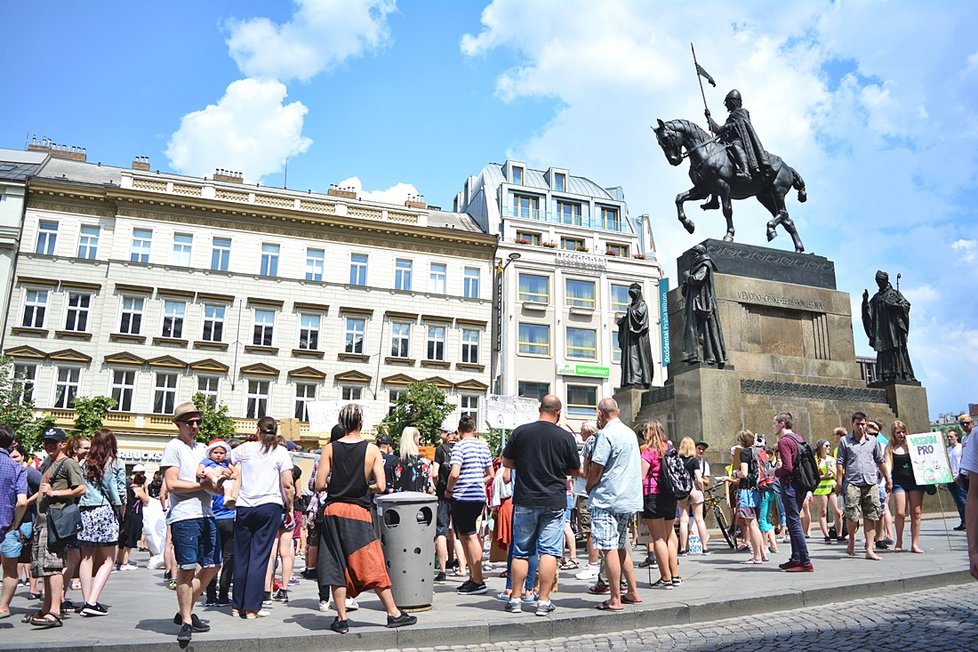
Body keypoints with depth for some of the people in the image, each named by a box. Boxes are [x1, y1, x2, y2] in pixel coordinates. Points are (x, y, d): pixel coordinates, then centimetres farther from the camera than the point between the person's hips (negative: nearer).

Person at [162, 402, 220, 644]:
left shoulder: (202, 448, 18)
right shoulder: (174, 447, -2)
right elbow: (171, 484, -12)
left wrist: (215, 480, 0)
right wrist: (201, 484, -10)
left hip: (206, 514, 8)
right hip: (184, 516, -7)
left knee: (212, 566, 11)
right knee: (187, 569, -4)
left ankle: (185, 612, 25)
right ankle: (186, 622, 8)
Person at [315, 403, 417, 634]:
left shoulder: (330, 449, -1)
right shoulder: (372, 450, -3)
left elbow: (319, 485, -5)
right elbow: (381, 487, -9)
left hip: (333, 511, 1)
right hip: (359, 512, -1)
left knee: (336, 566, 7)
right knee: (373, 566, 7)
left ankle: (342, 619, 11)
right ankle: (393, 614, 14)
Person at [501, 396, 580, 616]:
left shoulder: (521, 432, -3)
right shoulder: (565, 436, -5)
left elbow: (506, 462, 5)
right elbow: (574, 470, 5)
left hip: (525, 501, 1)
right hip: (554, 502, -1)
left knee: (520, 551, 9)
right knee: (549, 551, 4)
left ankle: (515, 599, 15)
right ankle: (543, 601, 5)